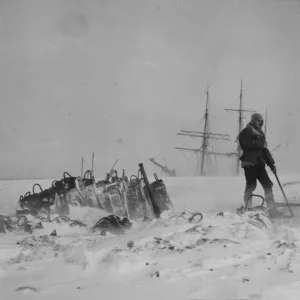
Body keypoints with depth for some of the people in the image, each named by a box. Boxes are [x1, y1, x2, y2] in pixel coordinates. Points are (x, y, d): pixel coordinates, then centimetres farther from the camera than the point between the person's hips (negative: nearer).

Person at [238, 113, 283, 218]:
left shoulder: (260, 134, 24)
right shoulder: (245, 132, 2)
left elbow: (265, 150, 27)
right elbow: (247, 144, -18)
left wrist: (271, 164, 22)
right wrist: (261, 144, -10)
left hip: (259, 164, 7)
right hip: (249, 163, -7)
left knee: (268, 185, -1)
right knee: (251, 185, -9)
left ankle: (272, 209, -1)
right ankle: (248, 208, -1)